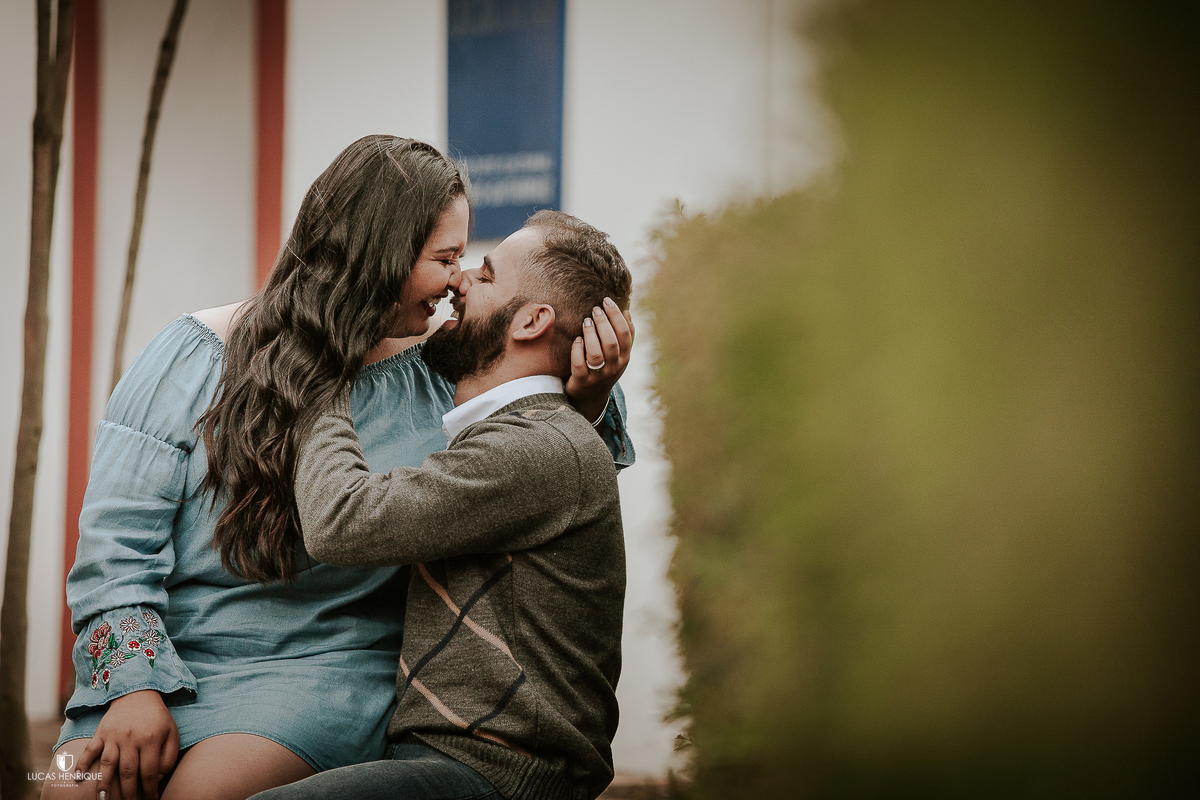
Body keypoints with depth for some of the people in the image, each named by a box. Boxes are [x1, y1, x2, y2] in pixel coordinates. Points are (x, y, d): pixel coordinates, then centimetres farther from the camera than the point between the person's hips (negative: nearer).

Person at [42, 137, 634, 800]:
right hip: (174, 661, 0)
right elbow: (118, 533, -3)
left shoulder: (439, 381, 5)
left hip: (327, 667, 0)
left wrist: (586, 399, -5)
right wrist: (134, 683, -14)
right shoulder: (194, 357, 0)